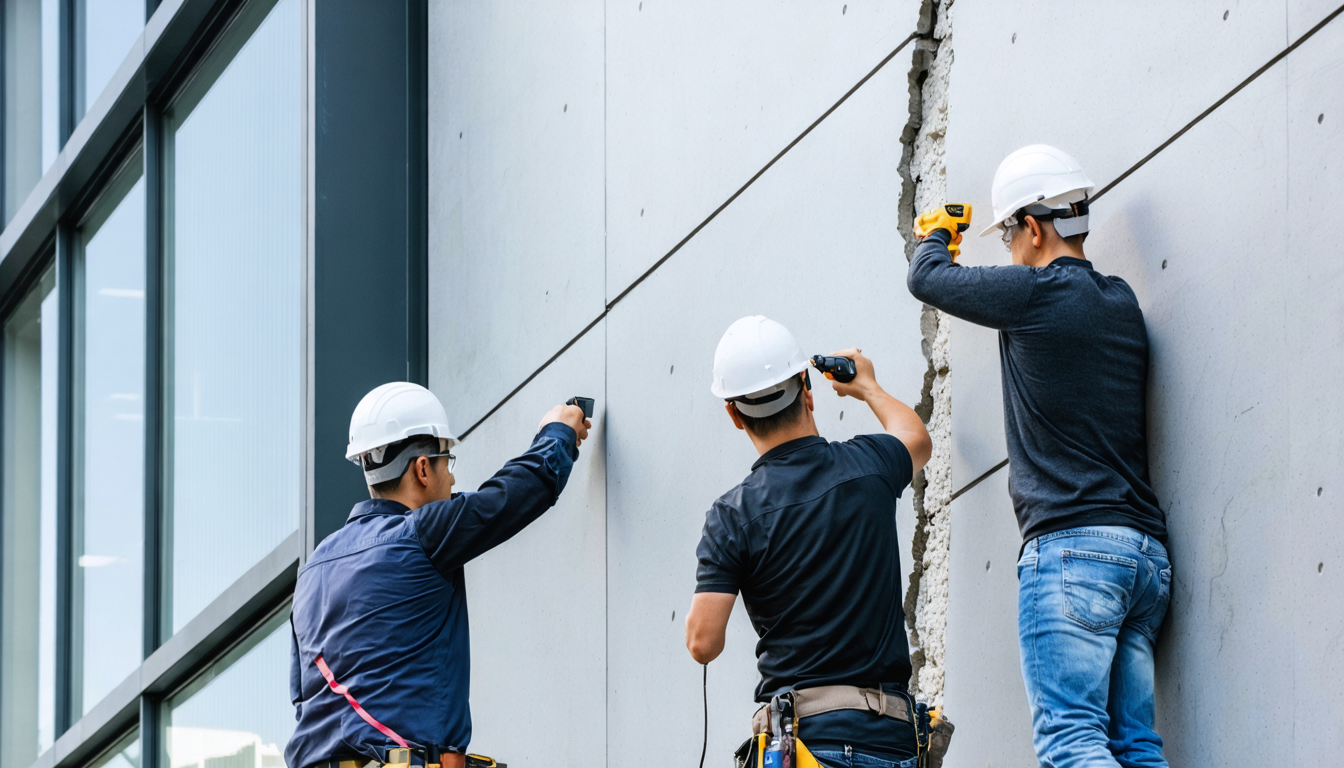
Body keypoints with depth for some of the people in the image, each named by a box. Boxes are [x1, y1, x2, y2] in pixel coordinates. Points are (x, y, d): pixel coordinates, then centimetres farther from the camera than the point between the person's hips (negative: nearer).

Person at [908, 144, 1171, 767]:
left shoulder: (1036, 294, -5)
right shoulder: (1121, 303, 17)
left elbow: (927, 277, 9)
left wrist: (937, 236, 32)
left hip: (1072, 547, -8)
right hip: (1147, 552, 8)